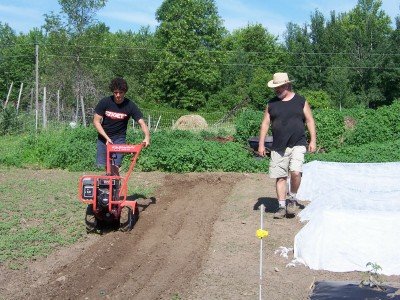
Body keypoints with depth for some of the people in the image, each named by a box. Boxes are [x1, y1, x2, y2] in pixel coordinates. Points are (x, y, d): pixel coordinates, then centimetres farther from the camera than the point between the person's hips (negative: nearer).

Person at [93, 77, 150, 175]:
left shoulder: (130, 106, -12)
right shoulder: (104, 102, -11)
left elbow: (142, 123, -16)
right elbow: (96, 121, -9)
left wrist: (147, 137, -36)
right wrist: (107, 137, -19)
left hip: (119, 138, -1)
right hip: (103, 137, 2)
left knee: (115, 166, -14)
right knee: (102, 165, 2)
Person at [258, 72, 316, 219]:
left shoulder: (301, 101, 5)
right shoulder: (271, 103, 9)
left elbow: (310, 121, 7)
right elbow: (265, 124, 10)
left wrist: (313, 140, -1)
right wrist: (261, 144, 5)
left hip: (297, 145, -2)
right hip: (278, 147, 2)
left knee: (295, 172, -18)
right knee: (280, 177, 3)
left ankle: (292, 198, 7)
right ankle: (282, 206, 13)